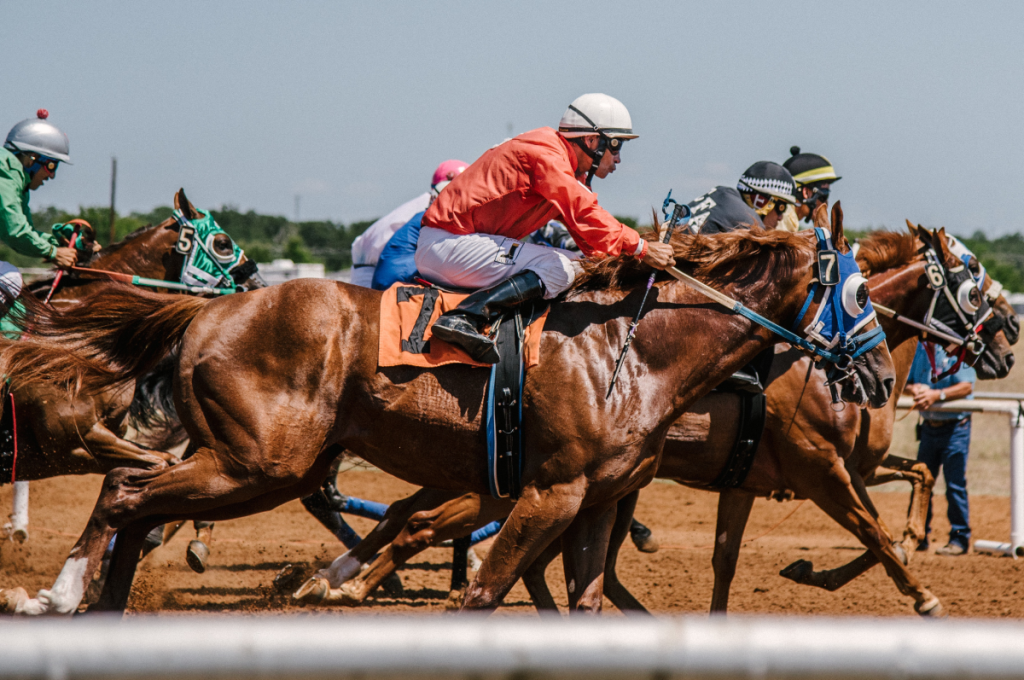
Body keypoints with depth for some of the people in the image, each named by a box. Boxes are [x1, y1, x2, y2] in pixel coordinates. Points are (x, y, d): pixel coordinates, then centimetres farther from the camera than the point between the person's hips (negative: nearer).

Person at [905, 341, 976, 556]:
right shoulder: (919, 348, 5)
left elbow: (966, 386, -20)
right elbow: (904, 382, 9)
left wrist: (937, 395, -32)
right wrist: (913, 389, -14)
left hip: (955, 427, -6)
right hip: (929, 425, 6)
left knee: (955, 485, -4)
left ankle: (960, 539, 4)